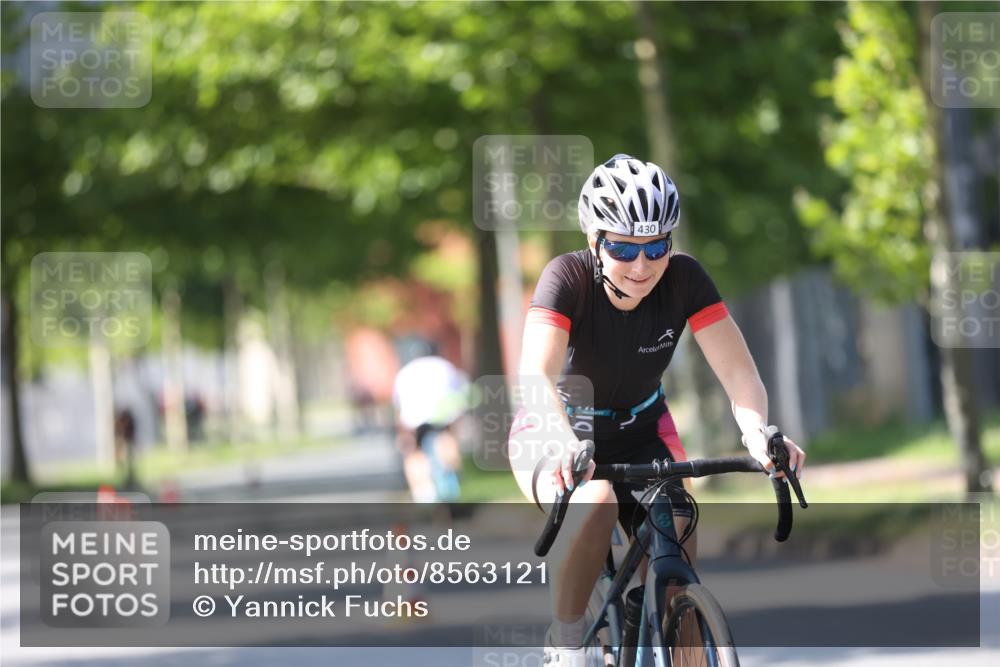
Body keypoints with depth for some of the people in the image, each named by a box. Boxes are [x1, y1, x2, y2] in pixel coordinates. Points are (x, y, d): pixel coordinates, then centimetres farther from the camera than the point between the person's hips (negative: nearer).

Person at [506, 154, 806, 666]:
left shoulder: (683, 279, -18)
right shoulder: (568, 277, -26)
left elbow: (738, 370, -25)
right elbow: (536, 374, -40)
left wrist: (757, 432, -47)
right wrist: (565, 444, -60)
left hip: (640, 434, 3)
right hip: (559, 432, -3)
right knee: (595, 501, -36)